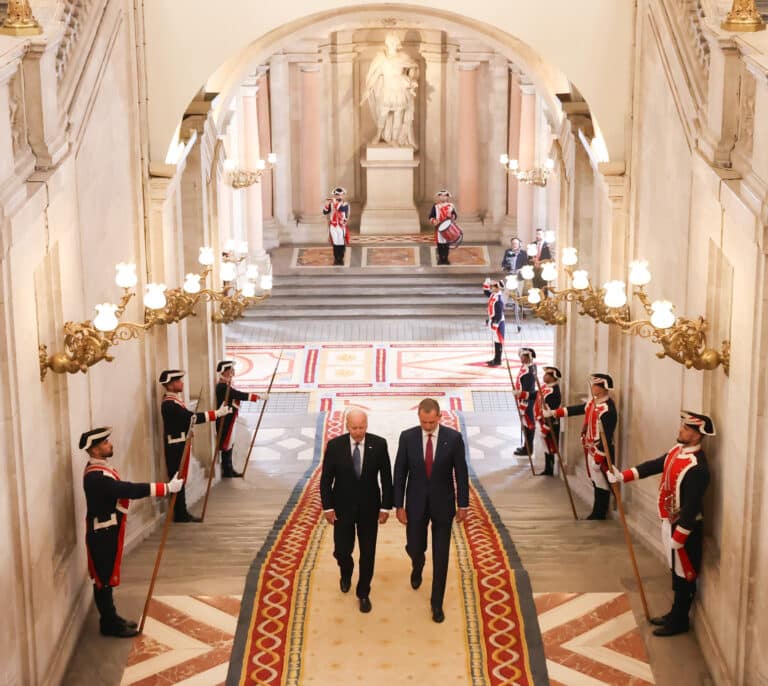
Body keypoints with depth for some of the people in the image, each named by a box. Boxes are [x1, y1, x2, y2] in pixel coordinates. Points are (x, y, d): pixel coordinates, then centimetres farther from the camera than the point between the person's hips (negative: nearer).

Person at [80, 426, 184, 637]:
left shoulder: (100, 469, 8)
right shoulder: (96, 476, -27)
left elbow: (123, 490, 12)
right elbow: (130, 490, -32)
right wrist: (166, 488, -31)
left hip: (108, 531, 10)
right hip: (102, 534, -10)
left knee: (107, 577, 18)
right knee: (104, 579, 1)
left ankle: (111, 619, 28)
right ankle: (110, 624, 11)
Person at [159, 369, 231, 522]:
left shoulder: (174, 400, 14)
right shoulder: (169, 404, -21)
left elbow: (187, 417, 13)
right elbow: (191, 417, -28)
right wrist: (217, 413, -27)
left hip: (180, 446, 10)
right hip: (176, 447, -10)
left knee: (180, 479, 13)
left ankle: (182, 513, 18)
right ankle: (180, 514, 3)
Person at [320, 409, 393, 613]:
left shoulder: (379, 444, -12)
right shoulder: (334, 445, -13)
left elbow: (386, 477, -4)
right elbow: (326, 478, -5)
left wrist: (386, 506, -5)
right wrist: (327, 507, -7)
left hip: (369, 507, 0)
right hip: (342, 507, 0)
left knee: (368, 553, 6)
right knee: (342, 550, 6)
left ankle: (363, 593, 26)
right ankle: (346, 572, 42)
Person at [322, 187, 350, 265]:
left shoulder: (345, 204, -4)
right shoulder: (331, 204, 4)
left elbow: (341, 208, -25)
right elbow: (325, 212, -5)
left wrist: (335, 202, -28)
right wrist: (327, 203, -17)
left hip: (342, 226, -2)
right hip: (333, 226, 2)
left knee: (342, 243, 3)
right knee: (335, 243, 7)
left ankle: (341, 259, 15)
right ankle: (336, 259, 17)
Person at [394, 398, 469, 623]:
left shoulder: (453, 437, -13)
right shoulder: (407, 437, -11)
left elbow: (461, 472, -5)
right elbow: (400, 472, -5)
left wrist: (463, 505, -3)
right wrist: (399, 505, -5)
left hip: (443, 503, -1)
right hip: (416, 503, 1)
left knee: (441, 556, 3)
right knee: (415, 548, 13)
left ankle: (437, 602, 18)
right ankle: (417, 567, 51)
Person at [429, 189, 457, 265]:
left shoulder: (451, 206, 7)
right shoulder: (435, 206, 3)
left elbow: (455, 215, 10)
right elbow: (431, 217, 4)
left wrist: (452, 217, -12)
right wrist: (433, 221, -16)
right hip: (439, 228, -1)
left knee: (447, 243, 2)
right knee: (439, 243, -1)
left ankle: (446, 258, 11)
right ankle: (440, 259, 9)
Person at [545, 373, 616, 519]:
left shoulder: (607, 409, -23)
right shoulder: (592, 402, 6)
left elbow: (606, 437, -24)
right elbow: (577, 409, 18)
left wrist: (598, 459, -22)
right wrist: (553, 412, 13)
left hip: (601, 452, -9)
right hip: (590, 450, 9)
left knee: (601, 483, 2)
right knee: (595, 481, 16)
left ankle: (599, 514, 12)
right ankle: (598, 512, 26)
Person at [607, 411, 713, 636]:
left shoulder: (696, 468, -28)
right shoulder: (677, 450, 1)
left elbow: (691, 507, -26)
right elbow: (654, 465, 12)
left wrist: (678, 538, -22)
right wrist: (623, 476, 5)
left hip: (685, 527, -9)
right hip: (671, 521, 9)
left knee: (685, 574, 6)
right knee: (676, 570, 20)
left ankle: (680, 622, 18)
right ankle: (675, 614, 34)